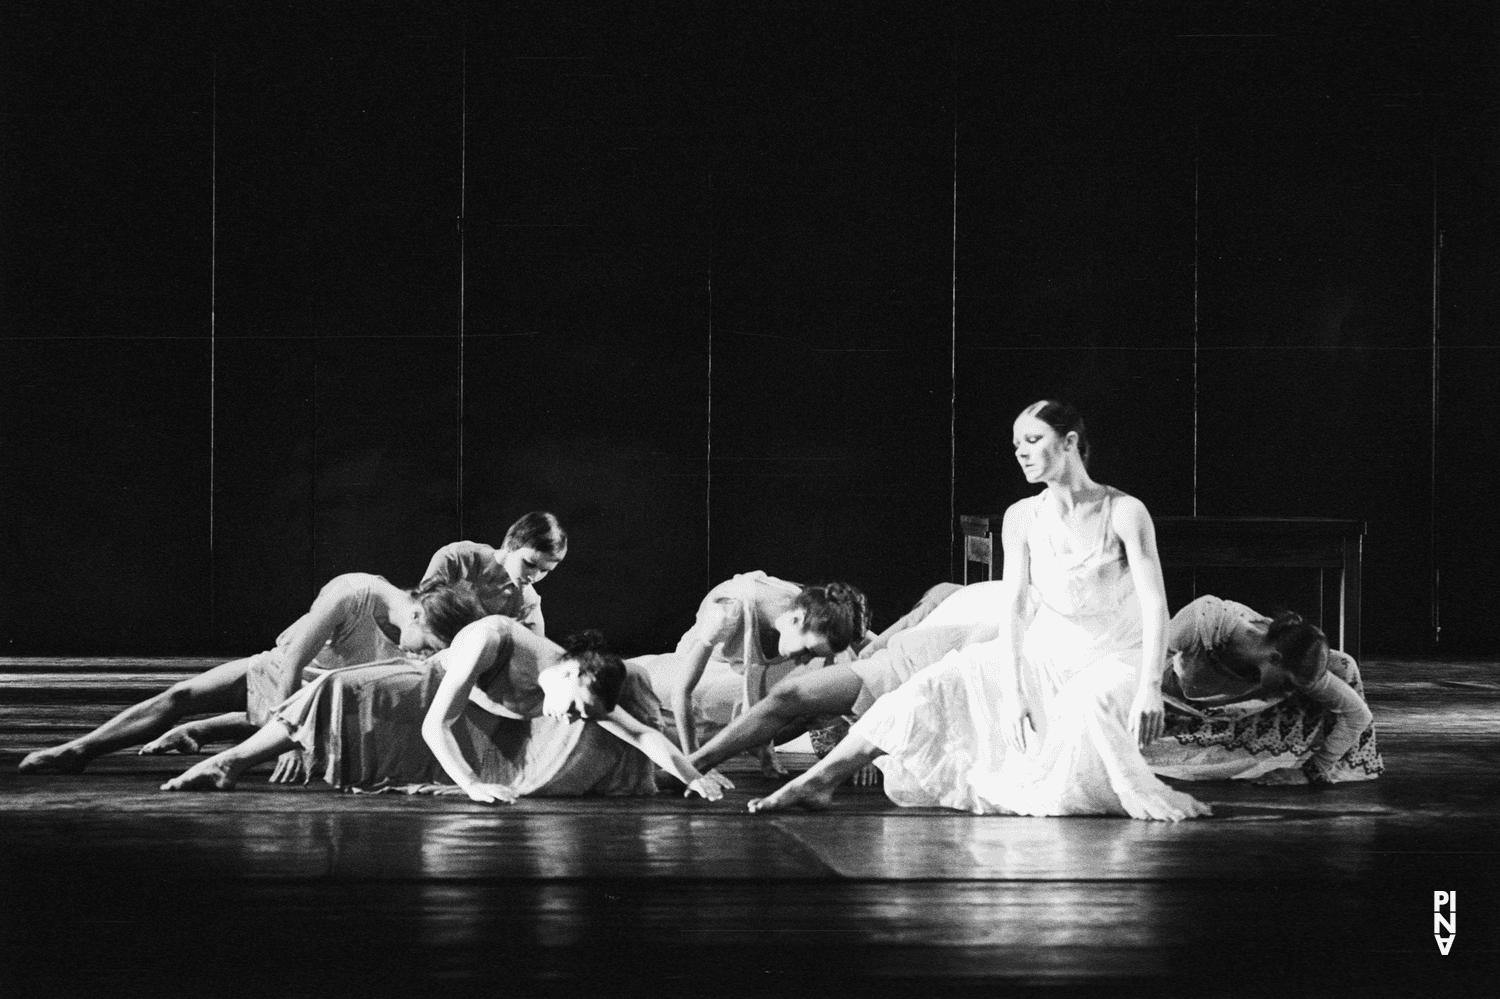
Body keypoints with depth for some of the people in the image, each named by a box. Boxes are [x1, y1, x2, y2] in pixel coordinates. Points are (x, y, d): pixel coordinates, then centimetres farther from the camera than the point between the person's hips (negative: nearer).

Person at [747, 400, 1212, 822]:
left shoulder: (1124, 512, -14)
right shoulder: (1022, 518, -1)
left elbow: (1155, 605, -18)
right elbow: (1014, 607, -5)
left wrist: (1150, 690, -30)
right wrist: (1012, 694, -17)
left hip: (1116, 660, -4)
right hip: (1045, 653, 4)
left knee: (1087, 704, -41)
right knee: (936, 685, -12)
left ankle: (1146, 800, -22)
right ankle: (817, 782, -13)